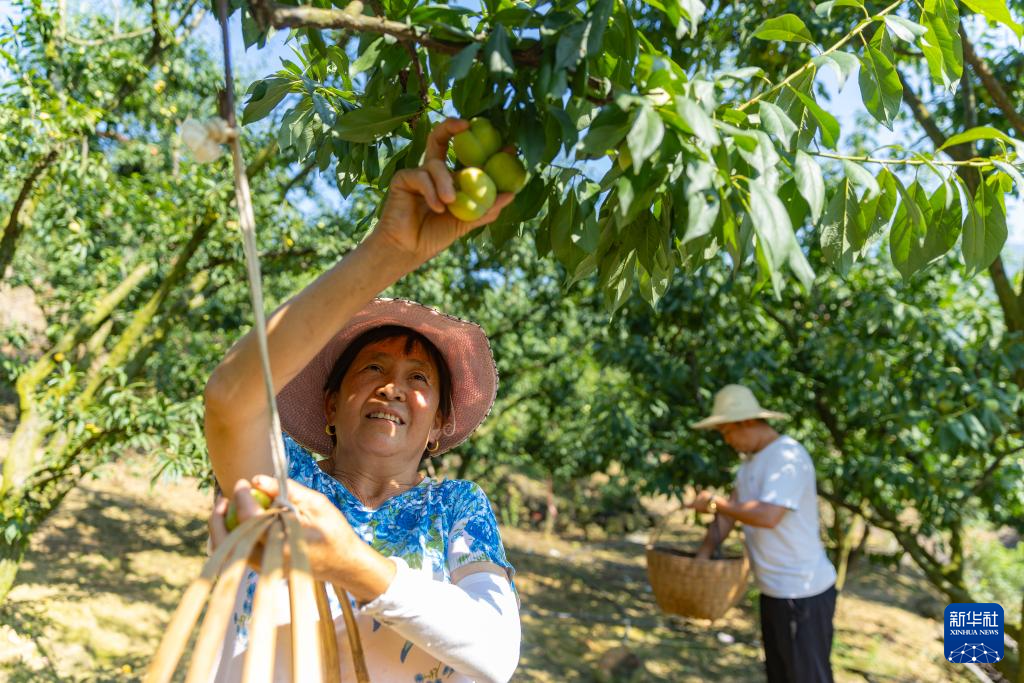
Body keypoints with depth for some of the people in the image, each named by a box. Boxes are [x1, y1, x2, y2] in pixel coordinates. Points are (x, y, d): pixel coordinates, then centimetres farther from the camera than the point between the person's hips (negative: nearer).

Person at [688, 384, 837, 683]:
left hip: (803, 593, -10)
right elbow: (730, 511, 10)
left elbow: (767, 516, -31)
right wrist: (702, 556, 1)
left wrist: (714, 502, -18)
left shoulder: (787, 456, -20)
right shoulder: (751, 458, 10)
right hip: (775, 590, 10)